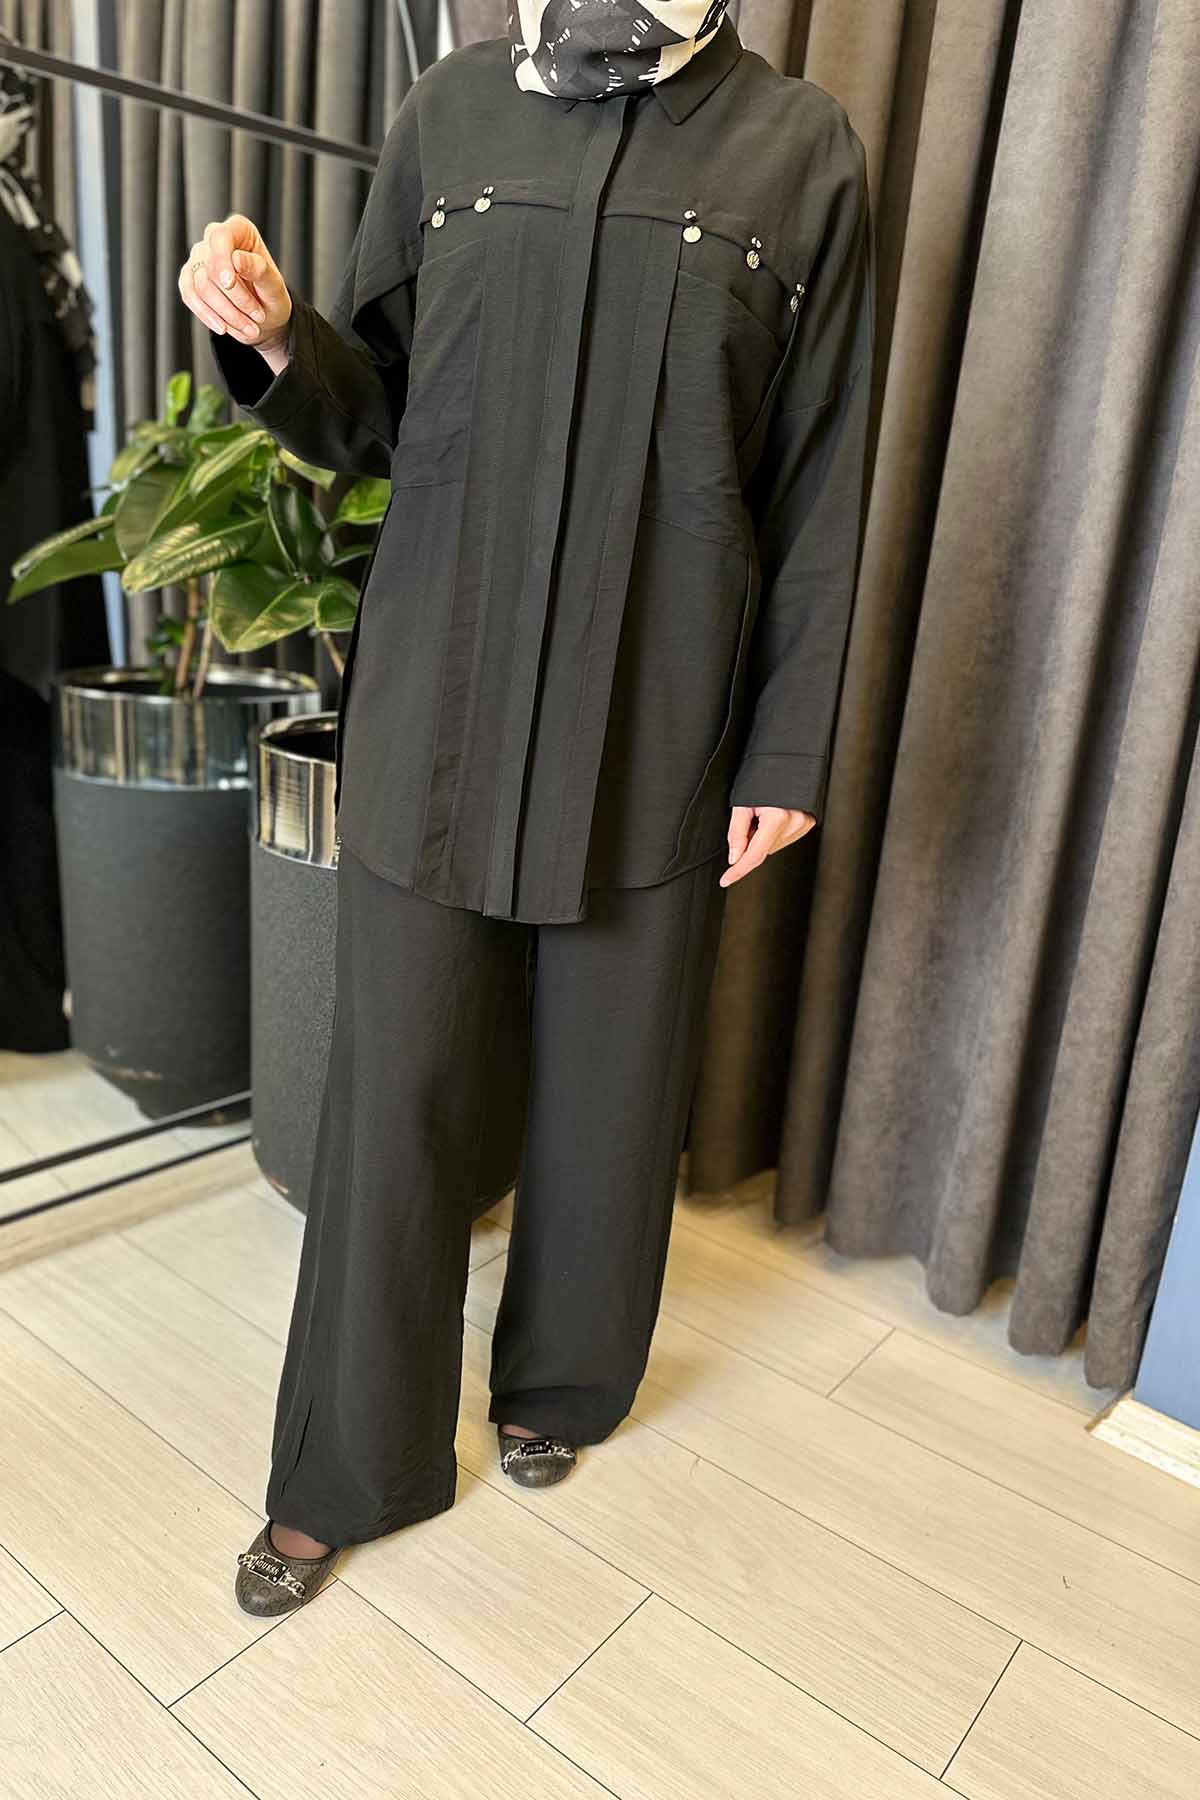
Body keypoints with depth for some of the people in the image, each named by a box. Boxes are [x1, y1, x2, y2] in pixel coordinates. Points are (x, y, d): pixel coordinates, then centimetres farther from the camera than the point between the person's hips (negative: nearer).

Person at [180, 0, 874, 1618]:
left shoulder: (801, 150, 2)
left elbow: (819, 489, 1)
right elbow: (378, 413, 10)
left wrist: (789, 750, -1)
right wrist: (277, 340, -12)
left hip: (654, 735, -1)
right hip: (432, 712, 2)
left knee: (610, 1090, 14)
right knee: (396, 1095, 7)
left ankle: (561, 1379, 42)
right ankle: (347, 1469, 29)